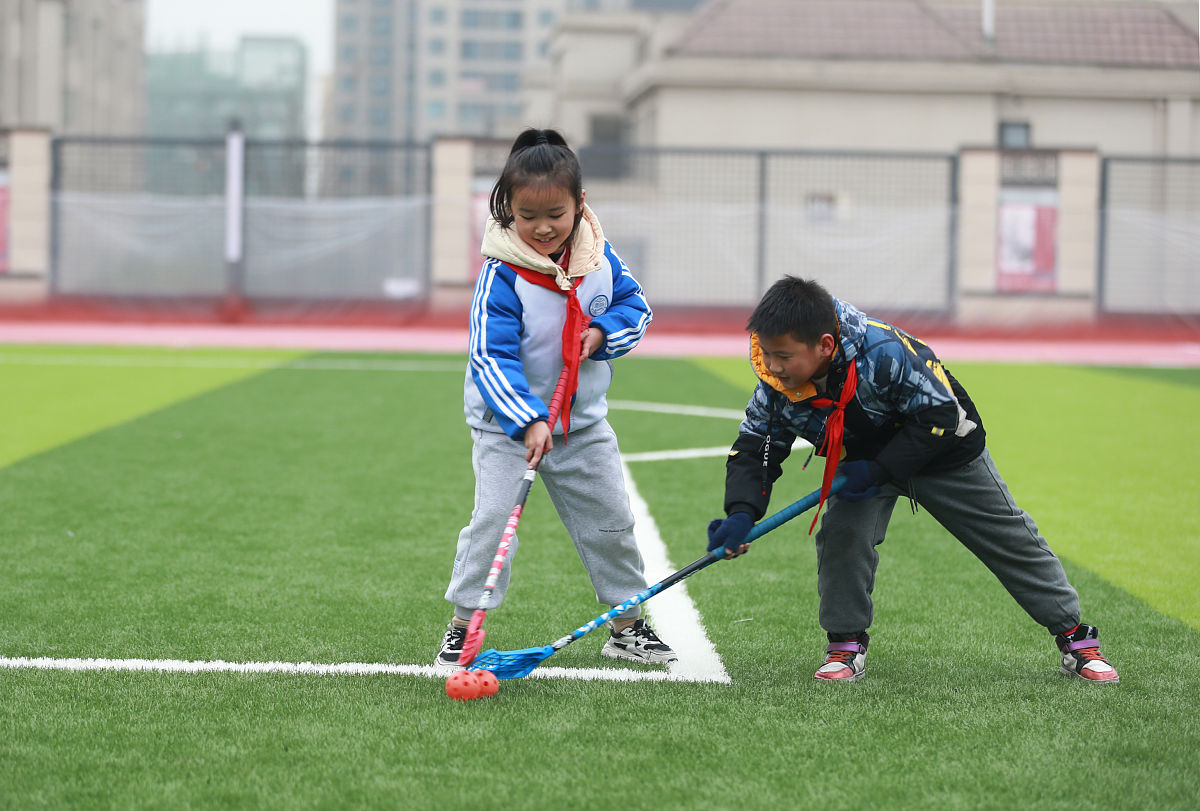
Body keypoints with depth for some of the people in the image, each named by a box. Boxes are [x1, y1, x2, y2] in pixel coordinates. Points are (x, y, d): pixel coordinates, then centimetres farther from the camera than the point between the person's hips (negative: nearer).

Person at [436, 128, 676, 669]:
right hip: (506, 421, -5)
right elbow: (491, 358, -27)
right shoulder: (501, 275, -22)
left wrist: (602, 331, -14)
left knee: (610, 520, 10)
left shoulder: (598, 258, -7)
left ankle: (627, 626, 26)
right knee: (495, 515, -16)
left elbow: (635, 305, 8)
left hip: (583, 420, 5)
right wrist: (527, 422, -37)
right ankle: (463, 626, -3)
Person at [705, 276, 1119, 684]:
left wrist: (880, 468, -34)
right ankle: (846, 645, -3)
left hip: (943, 449, -4)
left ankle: (1074, 636, 20)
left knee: (1012, 542, 6)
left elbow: (940, 415, -31)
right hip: (864, 457, 4)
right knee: (841, 532, -20)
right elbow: (754, 447, -17)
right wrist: (741, 513, -33)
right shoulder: (777, 384, -25)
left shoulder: (884, 352, -41)